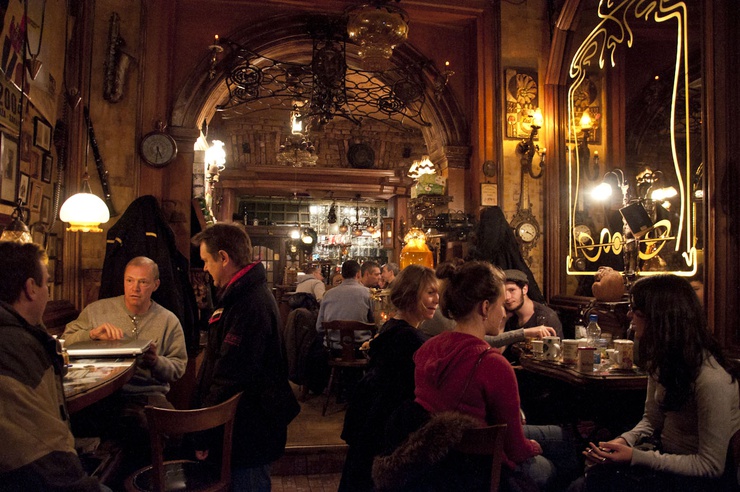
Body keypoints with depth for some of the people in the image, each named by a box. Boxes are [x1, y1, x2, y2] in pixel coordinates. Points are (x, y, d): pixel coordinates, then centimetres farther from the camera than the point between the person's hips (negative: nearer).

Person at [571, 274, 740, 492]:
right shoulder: (662, 360, 0)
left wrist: (635, 457, -23)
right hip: (666, 452, 6)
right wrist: (624, 440, -9)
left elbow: (710, 465, -19)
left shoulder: (712, 380, -25)